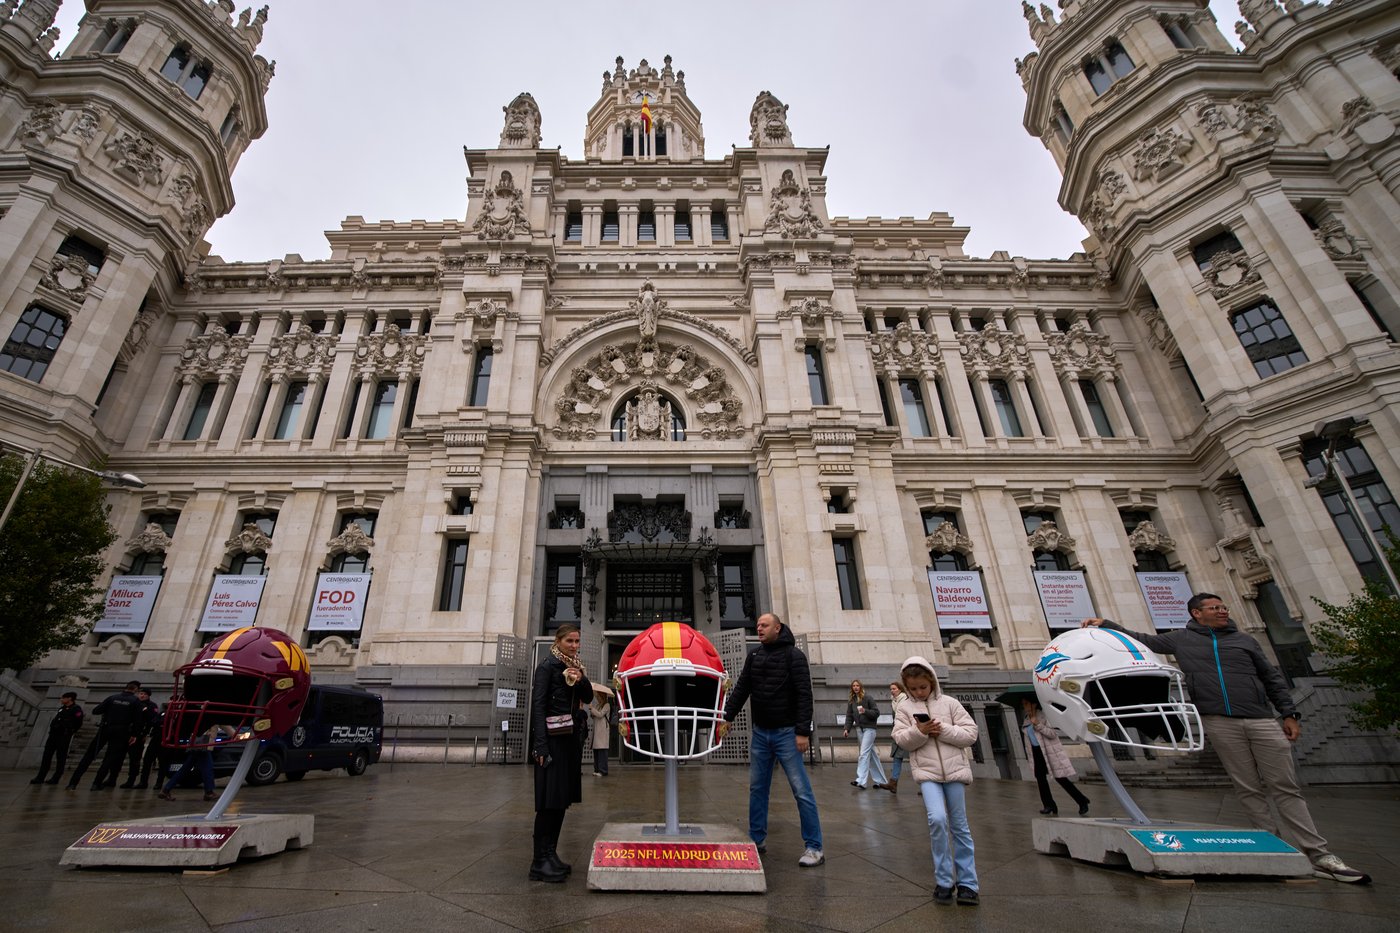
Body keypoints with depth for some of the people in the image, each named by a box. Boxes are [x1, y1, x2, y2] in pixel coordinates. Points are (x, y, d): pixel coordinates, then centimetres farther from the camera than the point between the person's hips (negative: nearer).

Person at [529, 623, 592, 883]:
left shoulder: (576, 667, 14)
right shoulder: (548, 666, -8)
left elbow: (588, 698, 12)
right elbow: (537, 704, -14)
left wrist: (581, 680, -9)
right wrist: (540, 744, -20)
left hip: (572, 737, 8)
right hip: (552, 737, -8)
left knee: (562, 798, 11)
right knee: (550, 799, -6)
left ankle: (550, 855, 20)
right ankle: (540, 862, 2)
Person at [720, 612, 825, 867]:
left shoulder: (793, 655, -8)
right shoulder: (754, 656, 8)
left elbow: (804, 695, -13)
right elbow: (741, 689, 10)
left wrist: (803, 731, -19)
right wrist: (728, 717, 1)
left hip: (786, 732, -5)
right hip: (760, 732, 6)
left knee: (802, 791, -2)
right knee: (757, 789, 11)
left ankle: (814, 848, 7)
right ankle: (756, 841, 23)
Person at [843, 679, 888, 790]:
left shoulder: (867, 698, -7)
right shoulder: (851, 701, 7)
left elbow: (877, 712, -7)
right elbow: (849, 716, 6)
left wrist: (865, 711, -22)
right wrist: (847, 729, -6)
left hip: (869, 728, -5)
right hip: (859, 729, 6)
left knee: (864, 754, -13)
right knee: (872, 755, 11)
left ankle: (861, 781, -17)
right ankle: (881, 781, 18)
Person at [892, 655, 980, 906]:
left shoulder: (949, 703, 2)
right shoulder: (904, 708, 4)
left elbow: (971, 734, -1)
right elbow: (901, 739, -3)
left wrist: (944, 730, -14)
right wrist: (919, 731, -21)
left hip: (954, 771, 1)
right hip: (927, 772, -1)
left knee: (960, 827, 8)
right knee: (937, 819, -18)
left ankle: (967, 883, 22)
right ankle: (943, 881, 0)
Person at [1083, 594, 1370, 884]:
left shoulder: (1244, 640, 17)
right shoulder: (1181, 639, 10)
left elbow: (1272, 678, 20)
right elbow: (1141, 640, 14)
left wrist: (1289, 713, 11)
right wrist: (1105, 625, 5)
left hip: (1262, 721, 2)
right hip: (1220, 723, -2)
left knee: (1286, 788, 0)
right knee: (1249, 790, 0)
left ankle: (1318, 856, 4)